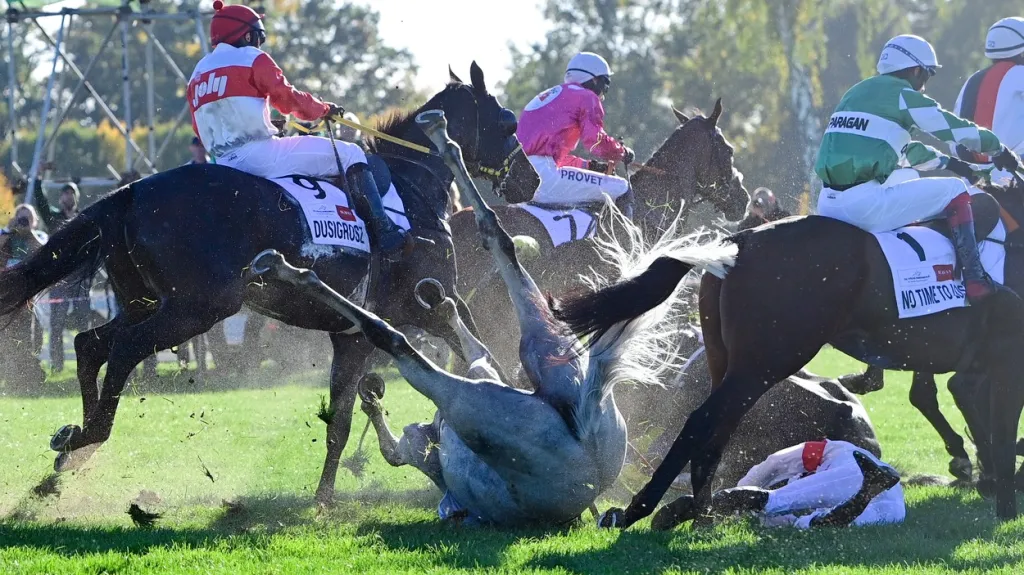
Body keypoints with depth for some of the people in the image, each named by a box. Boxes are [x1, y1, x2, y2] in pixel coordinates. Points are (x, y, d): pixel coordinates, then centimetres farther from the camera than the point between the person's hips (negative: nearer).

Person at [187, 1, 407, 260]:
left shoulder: (198, 73, 20)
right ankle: (385, 232, -14)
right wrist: (324, 109, 12)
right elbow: (287, 98, -4)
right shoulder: (253, 59, -1)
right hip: (260, 155, -7)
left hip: (225, 165, 7)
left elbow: (200, 129, 20)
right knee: (350, 155, -1)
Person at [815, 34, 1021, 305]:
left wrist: (946, 162, 41)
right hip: (865, 205, -8)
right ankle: (975, 281, -2)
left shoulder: (856, 93, 24)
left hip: (827, 207, 8)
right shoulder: (902, 95, -2)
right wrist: (1000, 150, 19)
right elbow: (956, 129, 3)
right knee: (953, 190, 4)